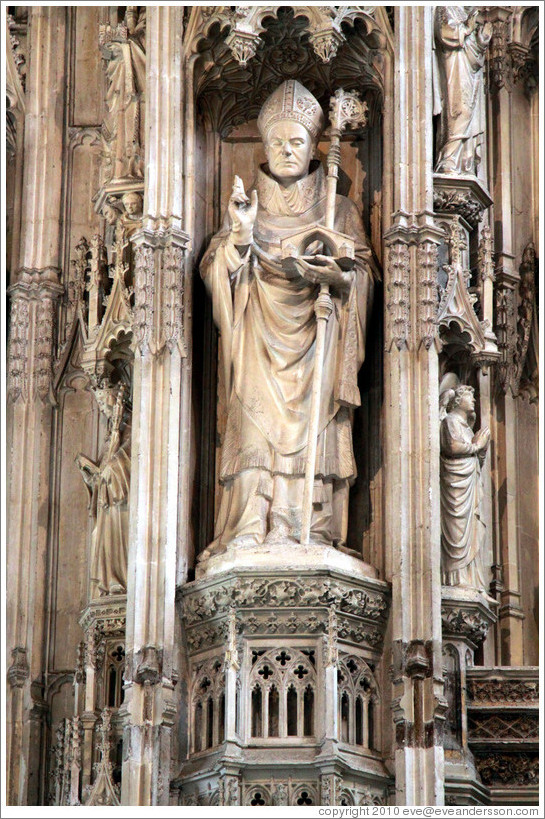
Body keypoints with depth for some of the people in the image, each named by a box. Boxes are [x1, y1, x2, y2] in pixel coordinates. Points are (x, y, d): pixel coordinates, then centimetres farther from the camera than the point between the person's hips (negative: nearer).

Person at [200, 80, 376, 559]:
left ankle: (310, 532, -15)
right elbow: (215, 270, 5)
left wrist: (339, 274, -15)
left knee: (312, 423, -12)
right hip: (259, 336, 0)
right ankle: (250, 531, -20)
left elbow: (366, 272, 7)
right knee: (259, 423, -14)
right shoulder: (247, 206, 15)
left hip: (316, 335, 0)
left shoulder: (339, 209, 14)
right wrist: (240, 233, -13)